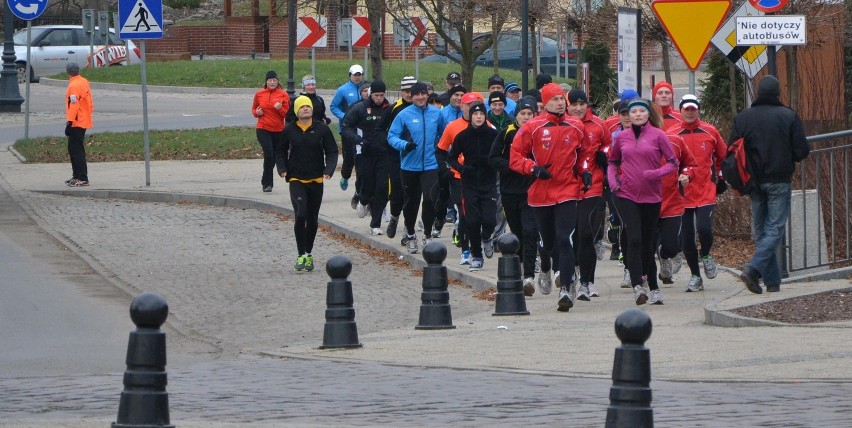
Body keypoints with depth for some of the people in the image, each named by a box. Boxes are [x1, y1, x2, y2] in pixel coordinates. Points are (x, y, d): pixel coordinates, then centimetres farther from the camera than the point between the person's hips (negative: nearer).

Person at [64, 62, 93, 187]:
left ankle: (83, 179, -10)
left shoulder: (74, 85, -17)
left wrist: (69, 122, -21)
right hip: (85, 120, 10)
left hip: (77, 123, -10)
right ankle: (76, 176, 25)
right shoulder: (84, 82, 10)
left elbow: (74, 106, -22)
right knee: (73, 149, 18)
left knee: (77, 150, -8)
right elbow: (89, 101, 17)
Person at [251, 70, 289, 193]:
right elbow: (254, 109, 18)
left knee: (274, 157, 7)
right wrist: (257, 112, -5)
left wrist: (280, 108, -19)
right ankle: (267, 182, -5)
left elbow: (287, 114, 2)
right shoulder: (259, 94, 4)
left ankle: (266, 181, 26)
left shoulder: (283, 95, 1)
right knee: (269, 154, -15)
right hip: (263, 129, -1)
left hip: (278, 131, 1)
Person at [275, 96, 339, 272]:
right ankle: (301, 255, -11)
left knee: (313, 219, 11)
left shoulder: (322, 129, -1)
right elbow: (280, 151, 11)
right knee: (300, 215, -17)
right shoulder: (289, 130, -1)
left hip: (316, 180, 2)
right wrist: (282, 169, -4)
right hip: (296, 180, -2)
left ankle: (308, 254, 26)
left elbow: (332, 151, 2)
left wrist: (329, 169, -14)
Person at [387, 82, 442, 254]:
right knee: (411, 202, 12)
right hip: (409, 166, 0)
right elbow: (392, 136, -6)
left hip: (431, 164, 0)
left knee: (430, 199, -15)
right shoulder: (404, 115, -6)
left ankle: (427, 235, 2)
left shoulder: (436, 114, 2)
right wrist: (404, 145, -22)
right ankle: (410, 235, 31)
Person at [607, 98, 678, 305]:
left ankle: (652, 287, 18)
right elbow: (613, 162, 20)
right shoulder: (621, 137, 6)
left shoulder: (657, 135, -1)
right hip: (626, 195, 1)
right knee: (634, 239, -14)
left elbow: (673, 163, 0)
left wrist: (655, 174, -16)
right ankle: (638, 286, -17)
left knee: (647, 242, 6)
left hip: (651, 195, -1)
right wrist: (612, 180, 2)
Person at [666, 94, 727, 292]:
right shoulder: (671, 134, -2)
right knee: (687, 237, 3)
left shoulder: (710, 132, 3)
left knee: (704, 229, -17)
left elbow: (723, 156, 18)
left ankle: (706, 255, 16)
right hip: (682, 193, 1)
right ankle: (695, 276, 18)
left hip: (706, 192, -1)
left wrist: (719, 177, 17)